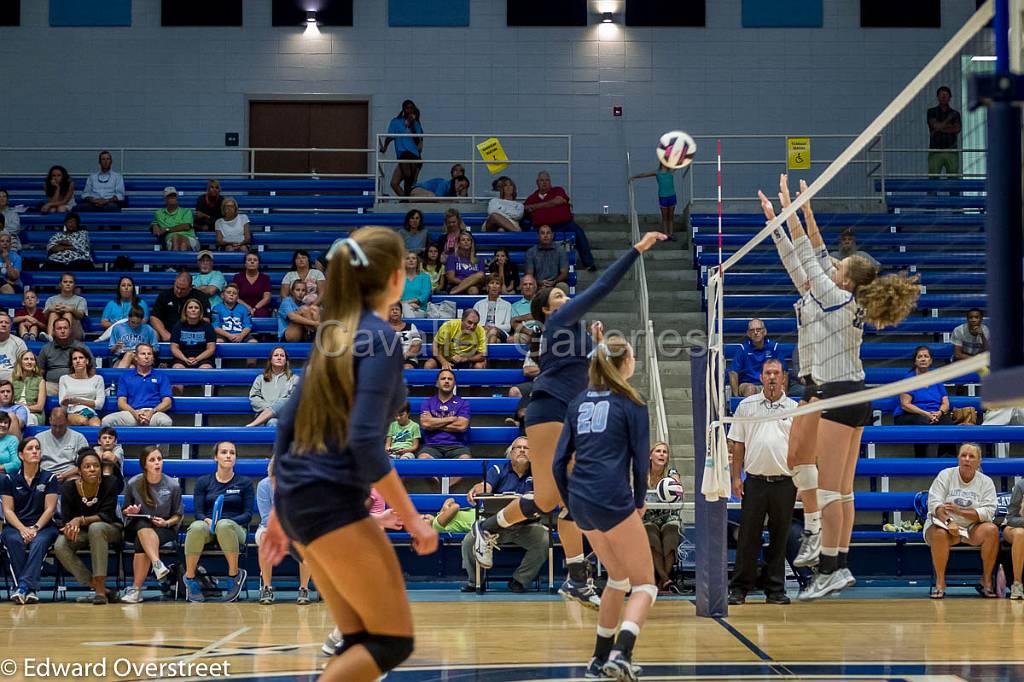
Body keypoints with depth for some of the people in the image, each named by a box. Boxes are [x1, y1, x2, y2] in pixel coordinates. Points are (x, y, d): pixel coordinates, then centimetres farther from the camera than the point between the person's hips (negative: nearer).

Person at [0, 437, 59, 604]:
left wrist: (35, 528, -15)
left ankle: (23, 587, -45)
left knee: (39, 541, -35)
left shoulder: (49, 478, 8)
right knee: (14, 540, -35)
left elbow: (49, 509, 1)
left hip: (43, 526, 0)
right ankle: (29, 589, -39)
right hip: (15, 526, 0)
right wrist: (23, 529, -15)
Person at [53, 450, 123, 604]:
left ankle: (100, 590, -37)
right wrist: (71, 528, -35)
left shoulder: (110, 483, -16)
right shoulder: (69, 488, -12)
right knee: (60, 546, -28)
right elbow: (66, 520, -10)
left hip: (109, 529, -2)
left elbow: (107, 515, -23)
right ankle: (100, 589, -24)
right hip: (81, 533, 3)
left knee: (96, 528, -38)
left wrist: (81, 520, -39)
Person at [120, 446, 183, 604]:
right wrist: (130, 512, -11)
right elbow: (124, 511, 12)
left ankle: (136, 588, -35)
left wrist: (166, 523, -13)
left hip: (165, 529, -1)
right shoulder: (133, 484, -2)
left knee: (141, 542, -35)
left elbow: (178, 515, 7)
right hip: (136, 528, 1)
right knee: (143, 528, -38)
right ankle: (158, 565, -54)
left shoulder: (173, 485, -2)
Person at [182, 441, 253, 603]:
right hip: (208, 525, 1)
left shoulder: (245, 483, 12)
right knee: (197, 527, -37)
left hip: (236, 527, -1)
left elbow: (248, 514, 5)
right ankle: (190, 578, -25)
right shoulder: (203, 482, 14)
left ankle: (235, 574, -26)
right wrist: (207, 520, -18)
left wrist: (227, 522, -15)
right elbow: (198, 512, 7)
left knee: (224, 525, -40)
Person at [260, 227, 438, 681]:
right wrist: (410, 518, -15)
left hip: (300, 500, 9)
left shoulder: (334, 335, 14)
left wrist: (280, 512, 23)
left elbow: (288, 425, 16)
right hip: (332, 503, -9)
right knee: (393, 641, -3)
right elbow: (364, 440, -20)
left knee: (361, 640, 12)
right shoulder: (379, 338, -11)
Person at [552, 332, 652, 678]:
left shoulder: (580, 402, 15)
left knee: (618, 578, 24)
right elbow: (641, 459, -1)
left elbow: (559, 461, 12)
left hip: (581, 502, 6)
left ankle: (601, 658, 25)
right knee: (645, 586, 0)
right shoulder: (631, 403, 1)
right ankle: (620, 653, -22)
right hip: (613, 500, -6)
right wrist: (639, 502, 12)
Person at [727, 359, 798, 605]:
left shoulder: (794, 409, 7)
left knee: (779, 539, 5)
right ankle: (739, 588, 3)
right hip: (754, 481, -1)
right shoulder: (746, 406, 7)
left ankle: (775, 590, 11)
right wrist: (736, 477, 1)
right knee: (748, 537, -2)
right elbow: (738, 445, 8)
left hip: (785, 482, 1)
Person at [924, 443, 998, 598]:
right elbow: (934, 503, -10)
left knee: (991, 530, -29)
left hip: (972, 528, 2)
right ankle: (940, 583, -25)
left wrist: (960, 511, -22)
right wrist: (948, 522, -28)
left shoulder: (986, 482, 4)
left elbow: (988, 511, -8)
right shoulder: (945, 475, 0)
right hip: (943, 524, -2)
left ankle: (987, 582, -17)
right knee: (939, 533, -37)